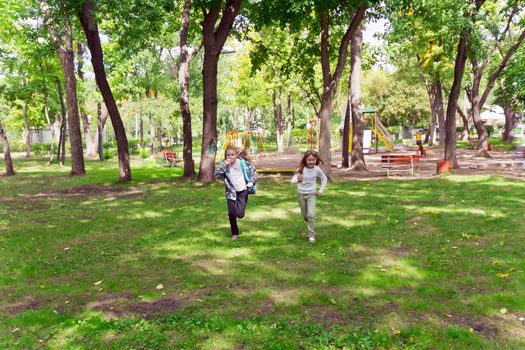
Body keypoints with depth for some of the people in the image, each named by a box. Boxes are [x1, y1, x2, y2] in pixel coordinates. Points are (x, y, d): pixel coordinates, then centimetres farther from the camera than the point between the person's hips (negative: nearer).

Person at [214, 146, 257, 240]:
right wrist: (224, 165, -28)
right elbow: (217, 175, -20)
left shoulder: (243, 162, -9)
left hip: (243, 191, -1)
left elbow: (253, 172, 3)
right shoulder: (224, 164, -7)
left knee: (240, 214, -7)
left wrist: (251, 183, -10)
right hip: (231, 192, 1)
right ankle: (234, 233, 23)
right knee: (231, 214, -1)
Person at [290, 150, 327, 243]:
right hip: (301, 194, 1)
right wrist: (297, 180, -48)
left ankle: (311, 234, -1)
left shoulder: (317, 169, -12)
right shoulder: (301, 169, -17)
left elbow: (324, 179, 6)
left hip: (312, 194, 0)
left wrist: (321, 190, -1)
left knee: (311, 215, -14)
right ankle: (310, 221, 49)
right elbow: (292, 180, -26)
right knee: (305, 216, 15)